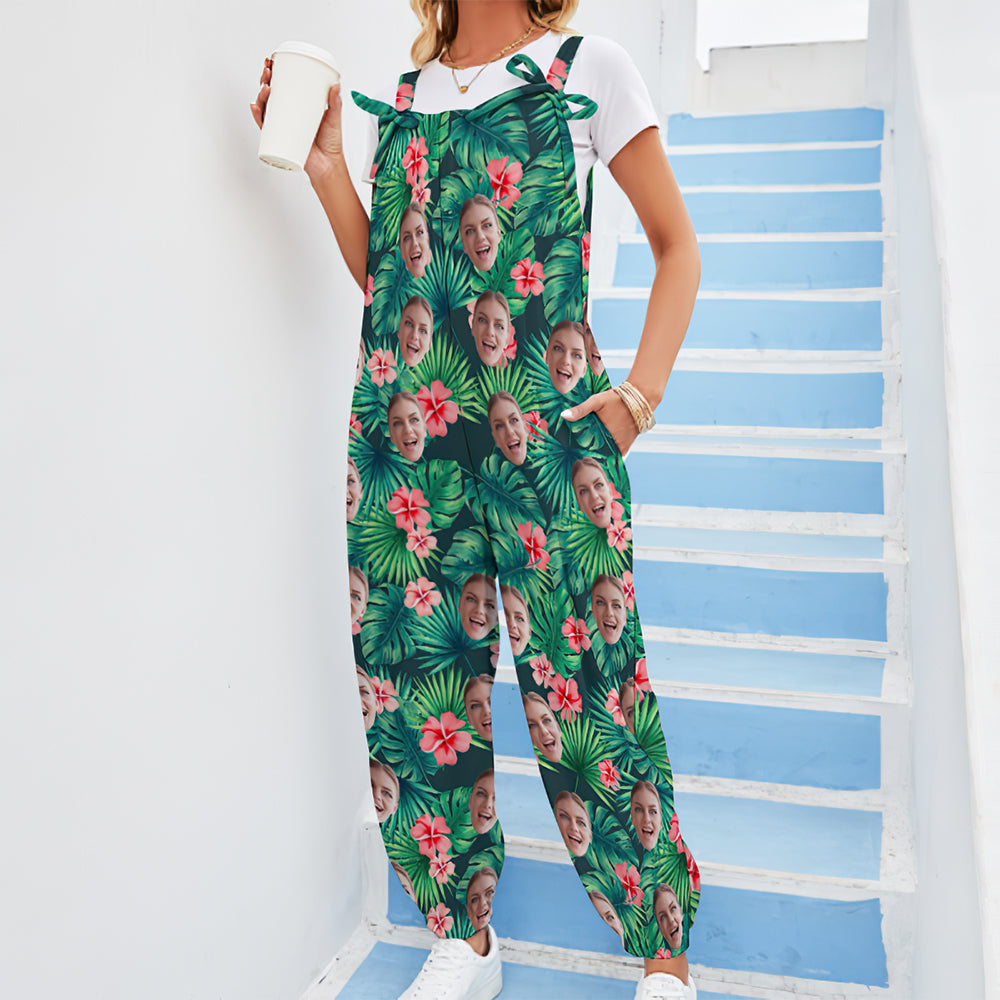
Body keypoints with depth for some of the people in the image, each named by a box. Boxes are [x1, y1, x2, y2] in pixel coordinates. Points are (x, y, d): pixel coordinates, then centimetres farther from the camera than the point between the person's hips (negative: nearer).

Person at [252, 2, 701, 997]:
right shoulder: (401, 97, 18)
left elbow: (676, 246, 8)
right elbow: (382, 278, 17)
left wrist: (640, 393, -3)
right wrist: (323, 160, 7)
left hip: (547, 427, -4)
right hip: (406, 426, 4)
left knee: (577, 687, -4)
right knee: (417, 674, 5)